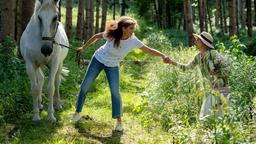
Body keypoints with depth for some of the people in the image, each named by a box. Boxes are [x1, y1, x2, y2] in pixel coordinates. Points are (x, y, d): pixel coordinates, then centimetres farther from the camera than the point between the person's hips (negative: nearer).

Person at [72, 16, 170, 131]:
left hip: (113, 66, 0)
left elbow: (149, 50, -26)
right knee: (84, 86, 5)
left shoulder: (133, 41, -24)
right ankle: (77, 112, 25)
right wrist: (83, 48, 3)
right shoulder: (111, 34, -26)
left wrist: (163, 56, -42)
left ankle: (119, 120, 2)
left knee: (115, 92, -12)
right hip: (98, 60, 0)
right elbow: (96, 36, -7)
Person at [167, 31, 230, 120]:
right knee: (204, 116, 10)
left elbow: (227, 68, -18)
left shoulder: (213, 54, -16)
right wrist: (172, 62, 12)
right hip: (212, 89, 8)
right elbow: (187, 67, 17)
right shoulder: (199, 57, 6)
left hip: (222, 88, -8)